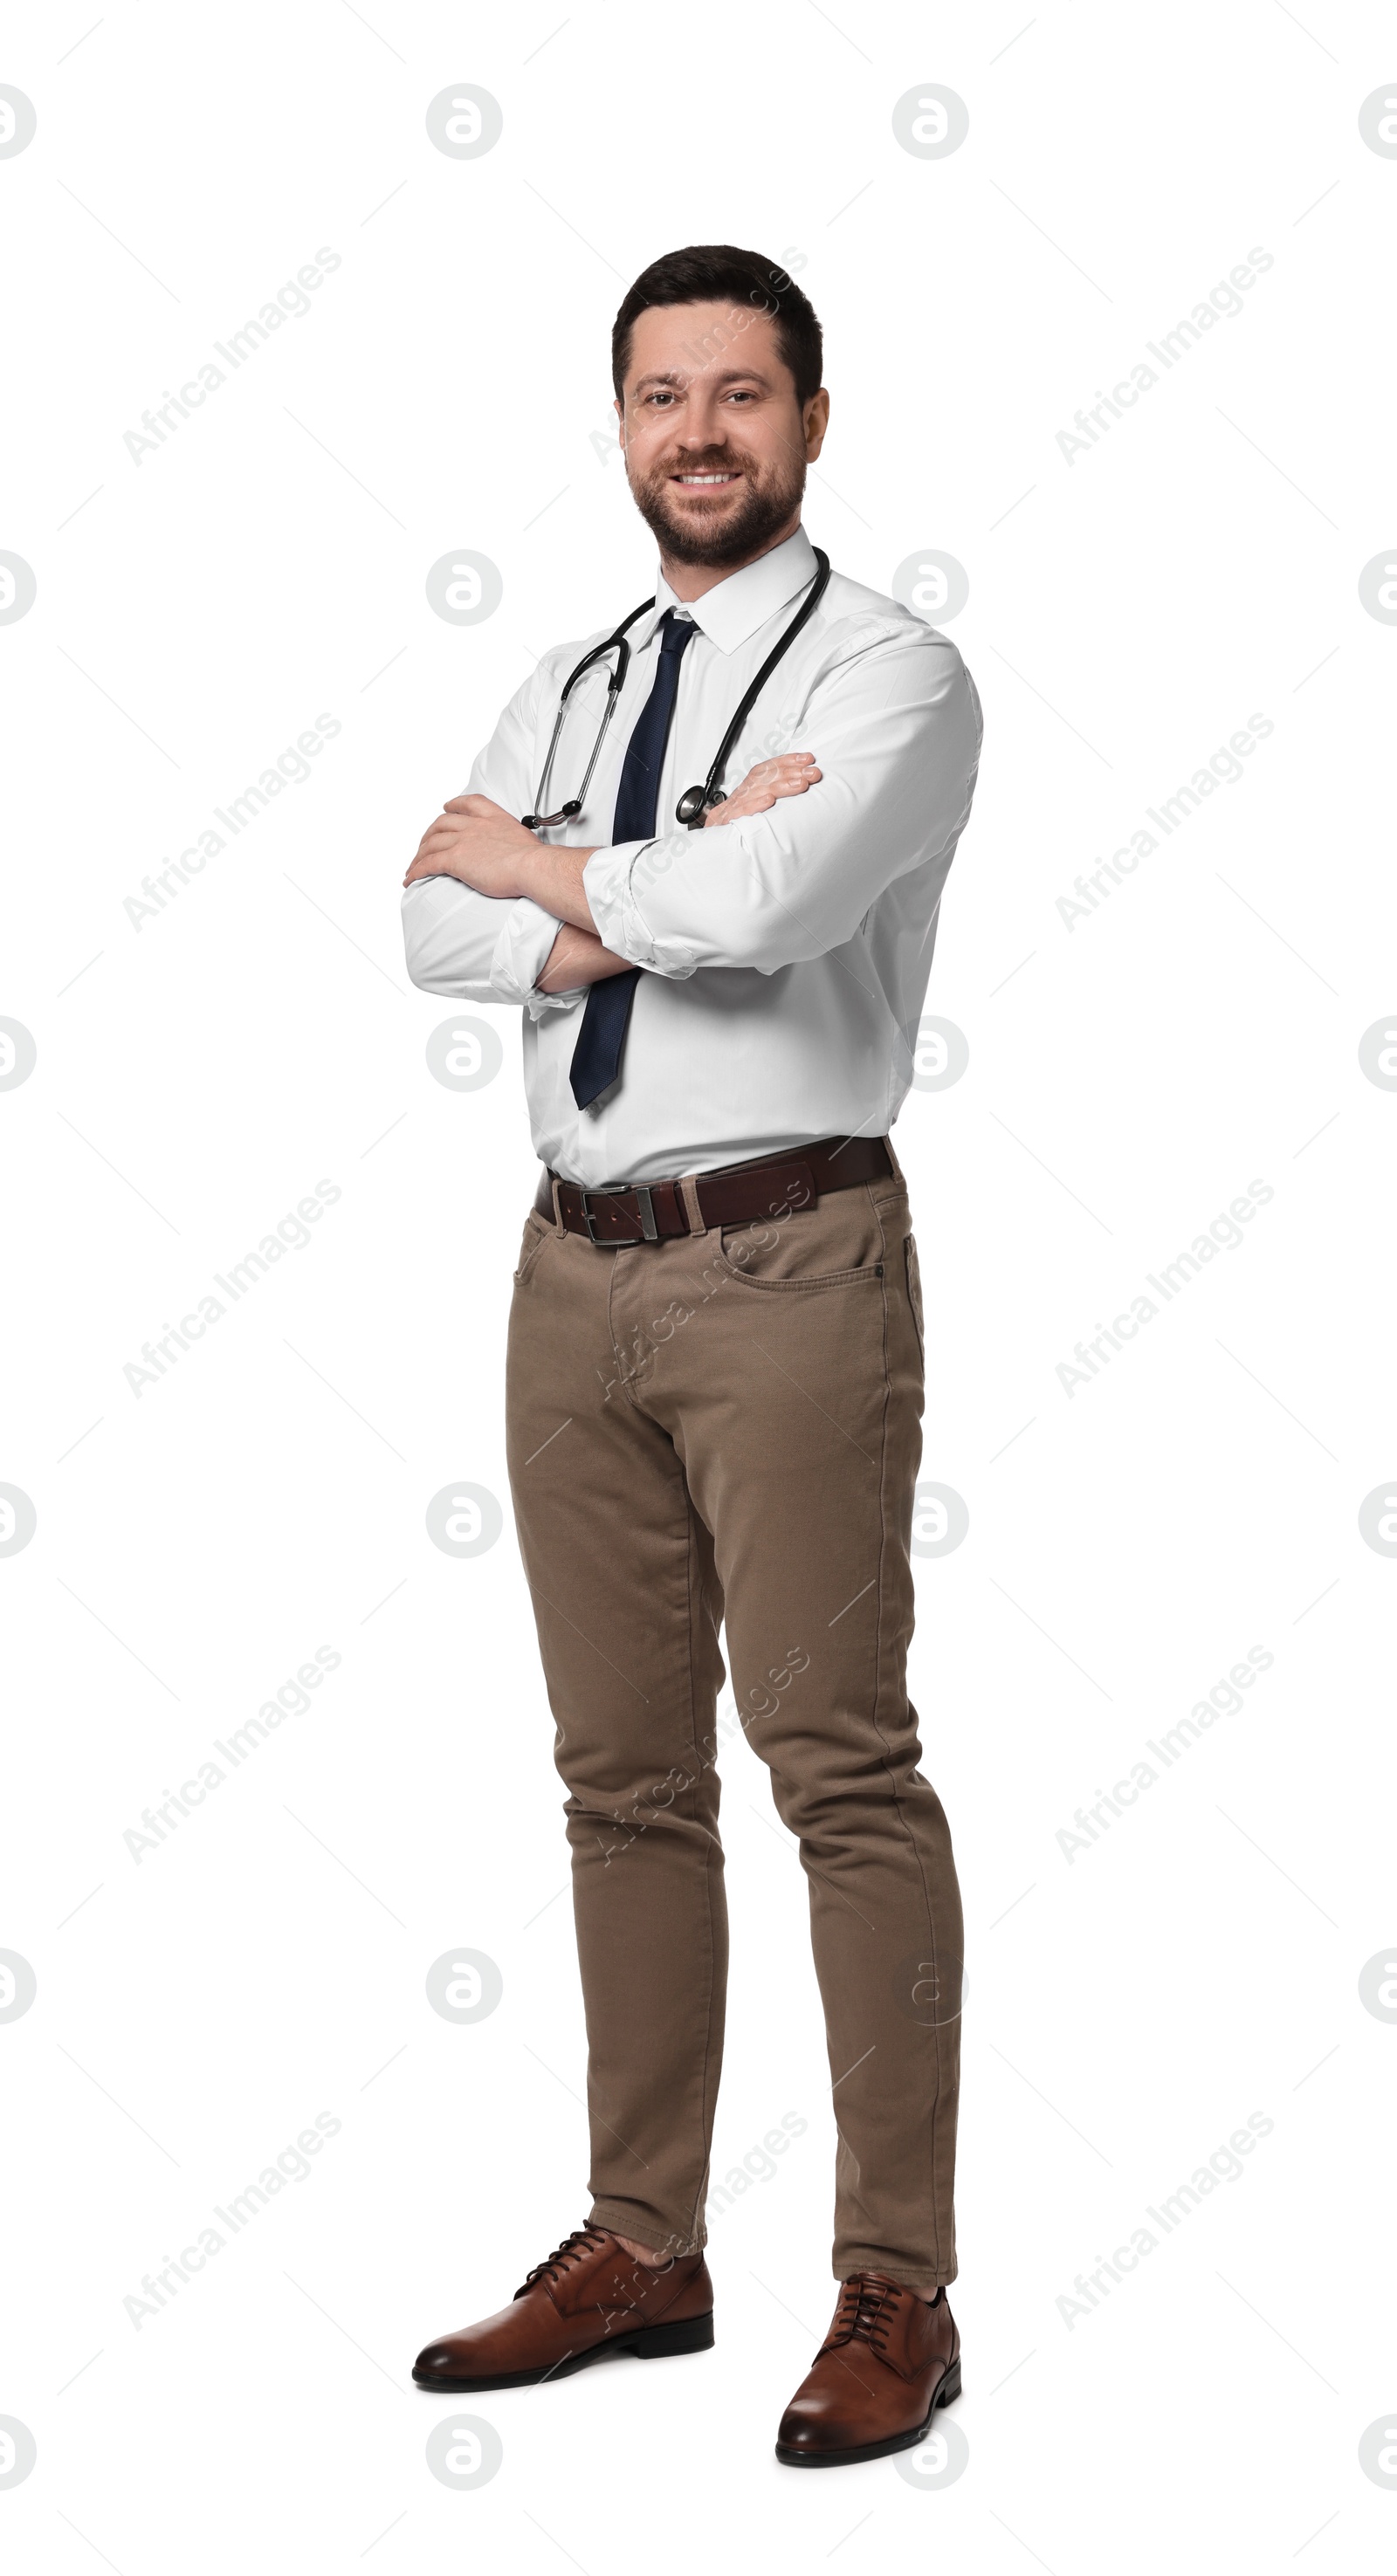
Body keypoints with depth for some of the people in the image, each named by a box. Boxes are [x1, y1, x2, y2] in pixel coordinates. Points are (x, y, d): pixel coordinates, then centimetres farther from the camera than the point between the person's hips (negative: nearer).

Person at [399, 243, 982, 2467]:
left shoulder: (891, 674, -3)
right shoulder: (564, 691, 16)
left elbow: (766, 904, -21)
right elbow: (439, 931, 0)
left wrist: (537, 863, -5)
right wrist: (671, 889, -14)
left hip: (787, 1261, -6)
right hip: (578, 1265, 6)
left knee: (843, 1769, -5)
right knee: (623, 1776, 10)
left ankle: (898, 2286, 4)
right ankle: (641, 2247, 20)